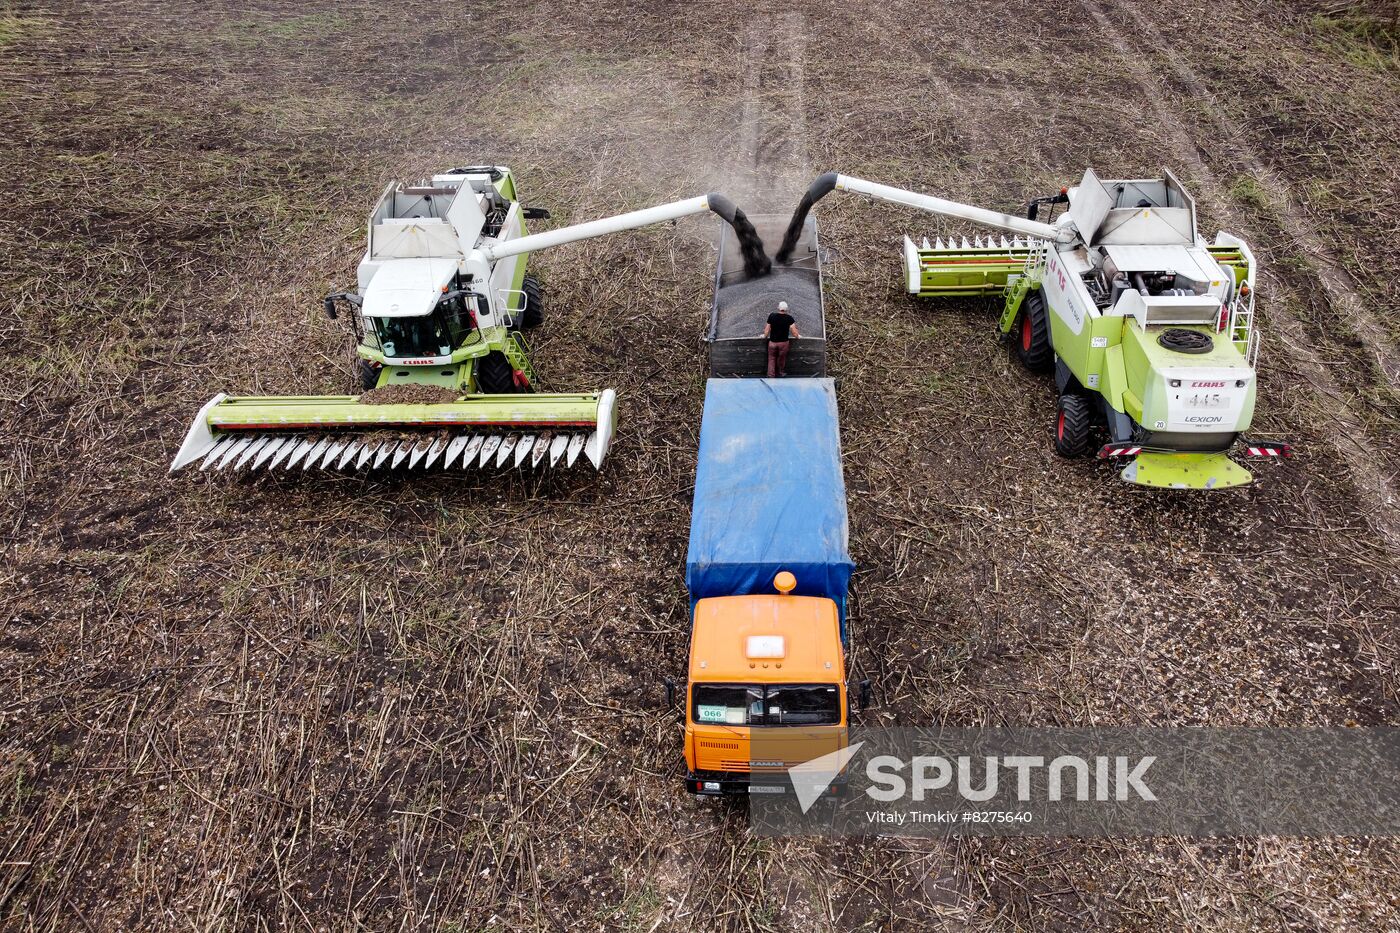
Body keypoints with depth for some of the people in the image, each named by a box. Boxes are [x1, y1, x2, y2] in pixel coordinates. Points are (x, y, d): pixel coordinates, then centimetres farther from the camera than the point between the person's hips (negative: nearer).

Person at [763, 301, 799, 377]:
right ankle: (780, 372, 35)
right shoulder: (789, 318, -12)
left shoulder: (772, 316, -8)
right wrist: (797, 336, 8)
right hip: (784, 342, 0)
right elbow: (794, 331, -12)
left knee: (772, 358, 14)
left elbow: (767, 329, -3)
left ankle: (771, 375, 10)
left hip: (772, 342, 1)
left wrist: (764, 336, 16)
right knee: (782, 358, 19)